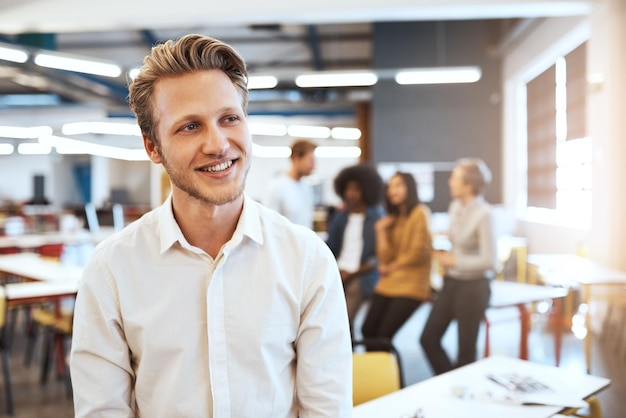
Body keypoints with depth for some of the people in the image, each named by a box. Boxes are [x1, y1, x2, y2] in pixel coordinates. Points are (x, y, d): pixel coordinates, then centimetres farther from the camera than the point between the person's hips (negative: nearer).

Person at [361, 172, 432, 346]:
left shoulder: (420, 213, -4)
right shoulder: (393, 218, 15)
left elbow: (419, 252, -11)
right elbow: (386, 258, 5)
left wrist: (393, 267, -1)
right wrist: (381, 230, -4)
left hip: (411, 285, -6)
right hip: (387, 284, 6)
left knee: (384, 335, -10)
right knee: (368, 330, -4)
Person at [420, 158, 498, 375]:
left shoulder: (483, 214, -17)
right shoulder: (455, 206, 5)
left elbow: (489, 261, -20)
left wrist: (453, 261, -13)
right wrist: (443, 255, 0)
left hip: (473, 286, -8)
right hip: (451, 282, 8)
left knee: (466, 349, 6)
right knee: (428, 338, 10)